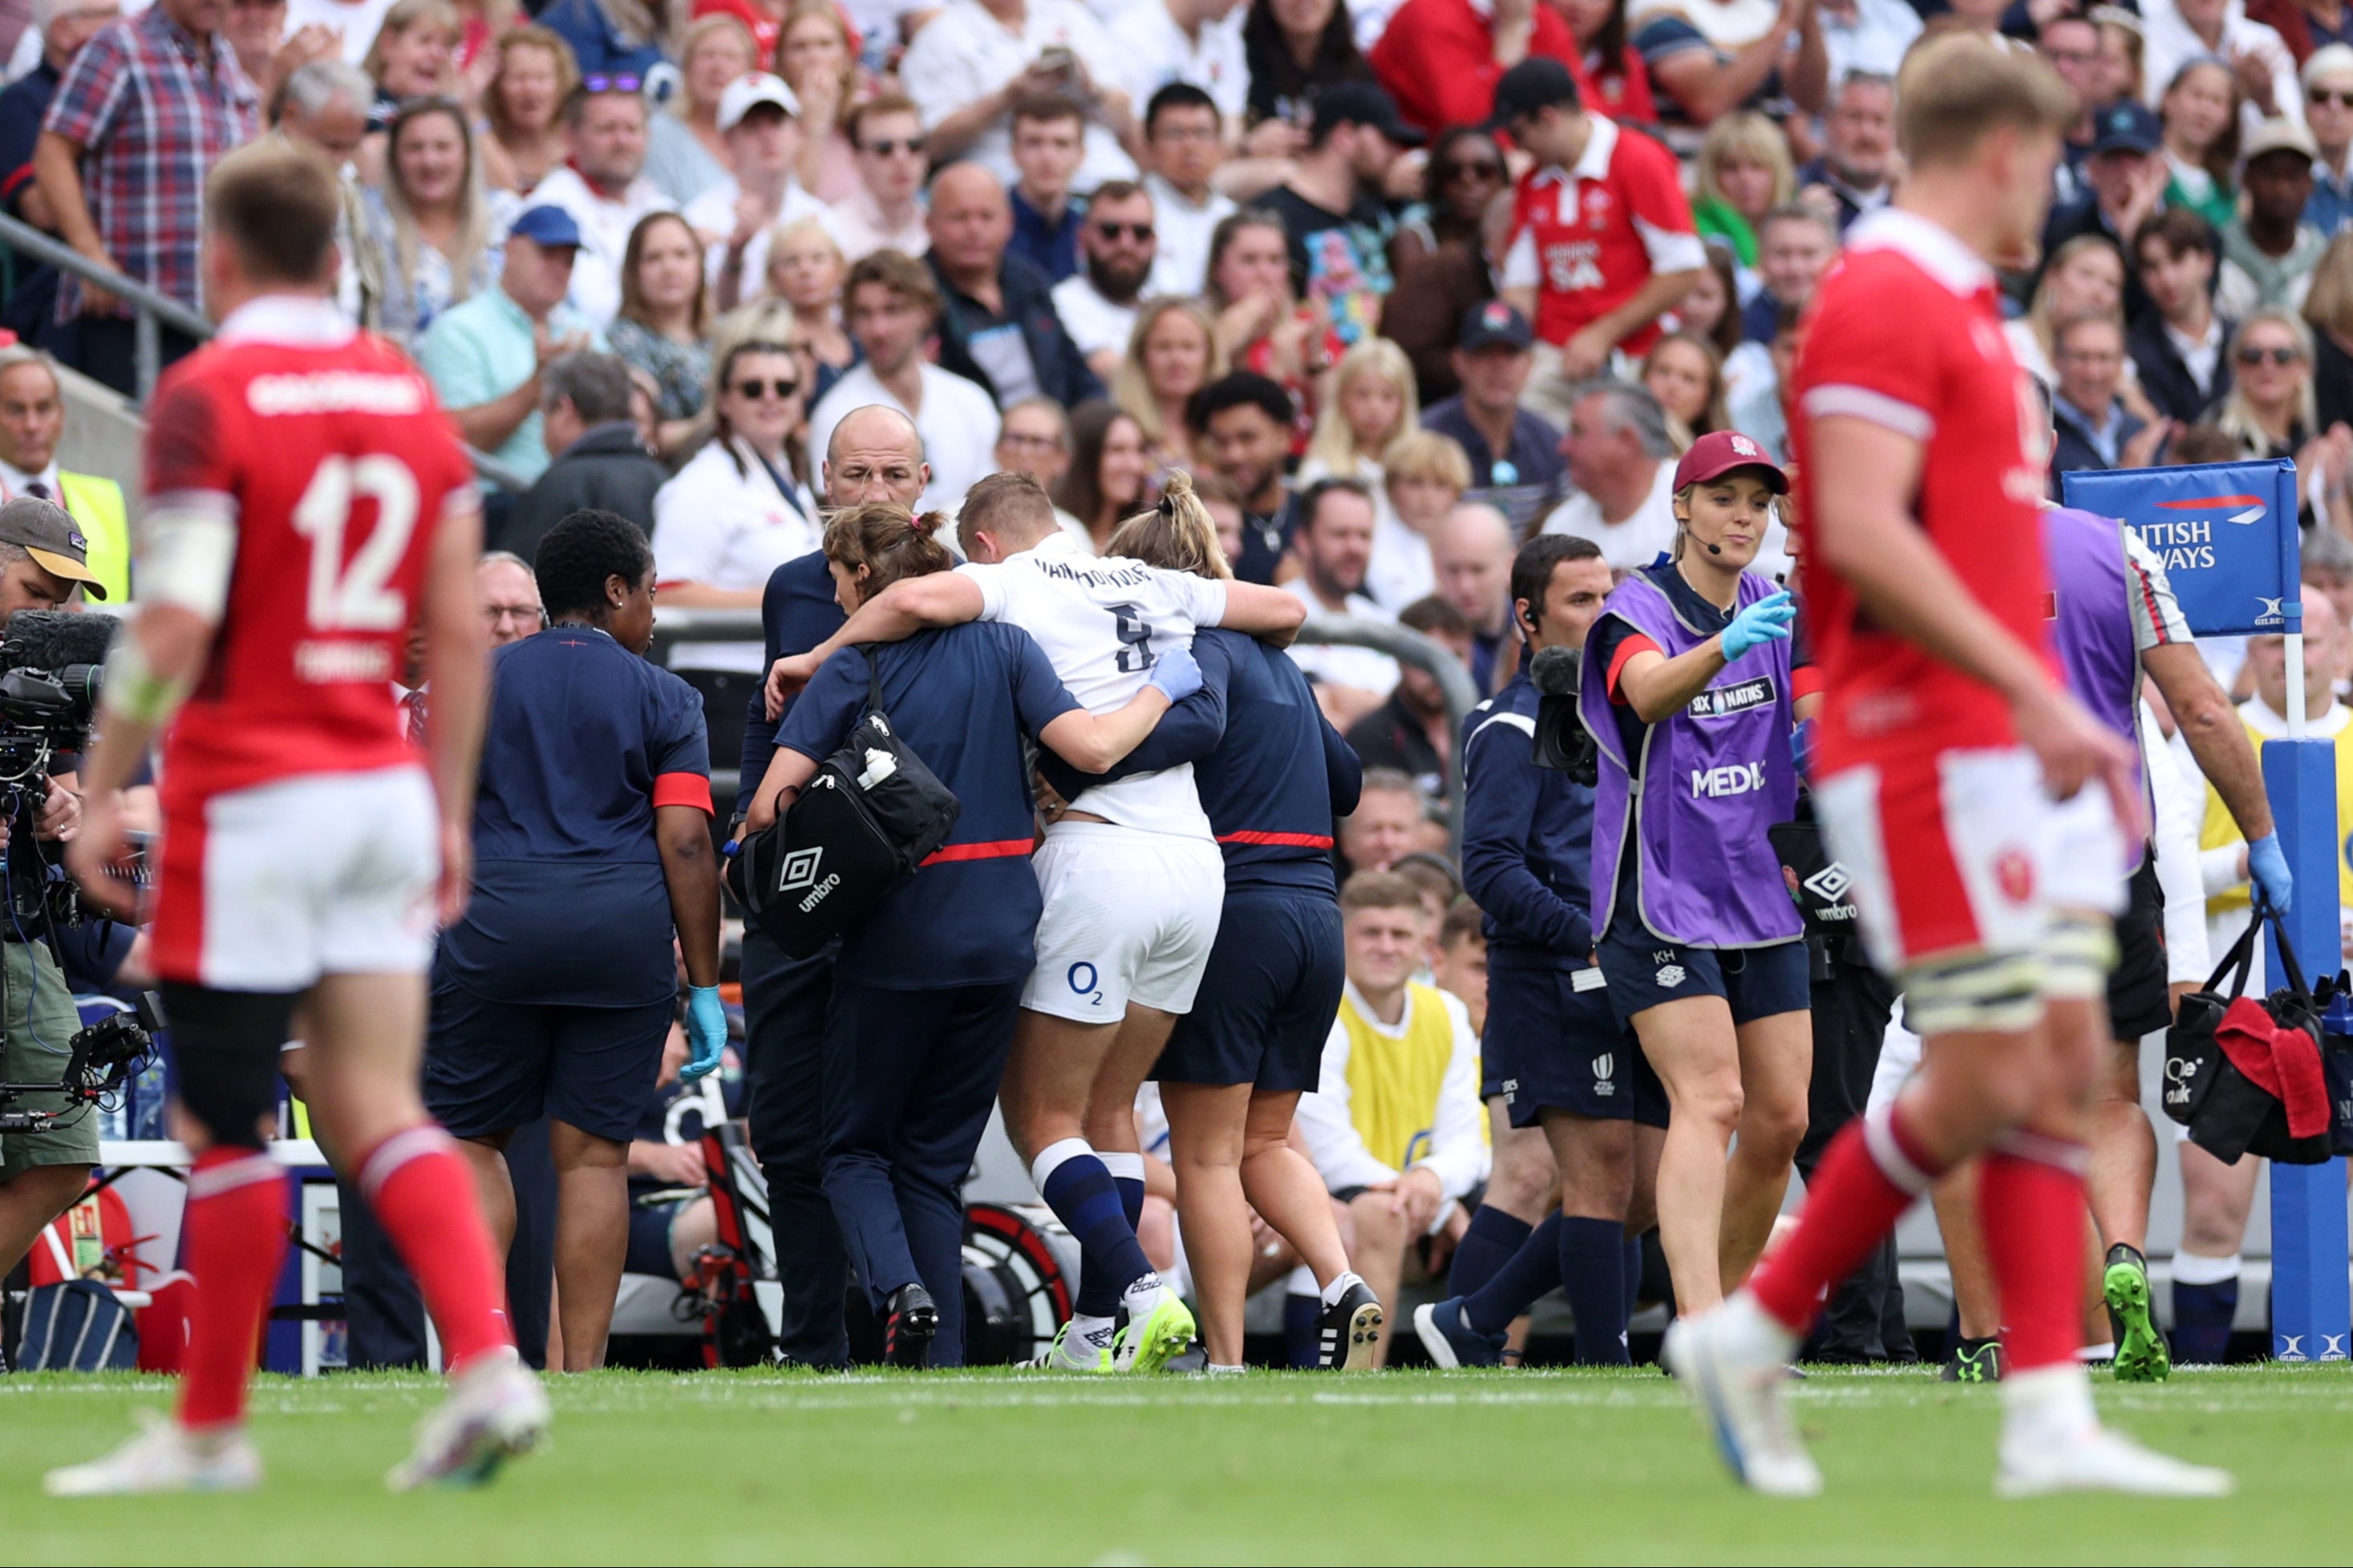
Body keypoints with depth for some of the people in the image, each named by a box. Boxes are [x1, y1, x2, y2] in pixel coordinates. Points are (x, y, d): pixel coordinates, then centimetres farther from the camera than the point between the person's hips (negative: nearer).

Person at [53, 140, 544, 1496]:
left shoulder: (207, 396, -10)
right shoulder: (408, 392, 9)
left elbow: (176, 625, -18)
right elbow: (462, 633, 8)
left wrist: (104, 791, -9)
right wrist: (450, 815, 14)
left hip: (252, 800, -6)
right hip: (386, 793, 6)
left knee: (228, 1123, 3)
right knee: (378, 1107, 7)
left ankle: (211, 1427, 10)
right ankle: (491, 1364, -11)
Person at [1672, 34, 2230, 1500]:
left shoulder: (1961, 311, 19)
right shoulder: (1883, 299, -13)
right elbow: (1863, 535, -23)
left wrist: (2059, 715, 19)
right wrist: (2034, 694, -24)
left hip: (2002, 741, 10)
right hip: (1921, 747, -10)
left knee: (2062, 1063, 4)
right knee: (1985, 1077, -9)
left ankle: (2051, 1418, 1)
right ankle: (1753, 1334, 4)